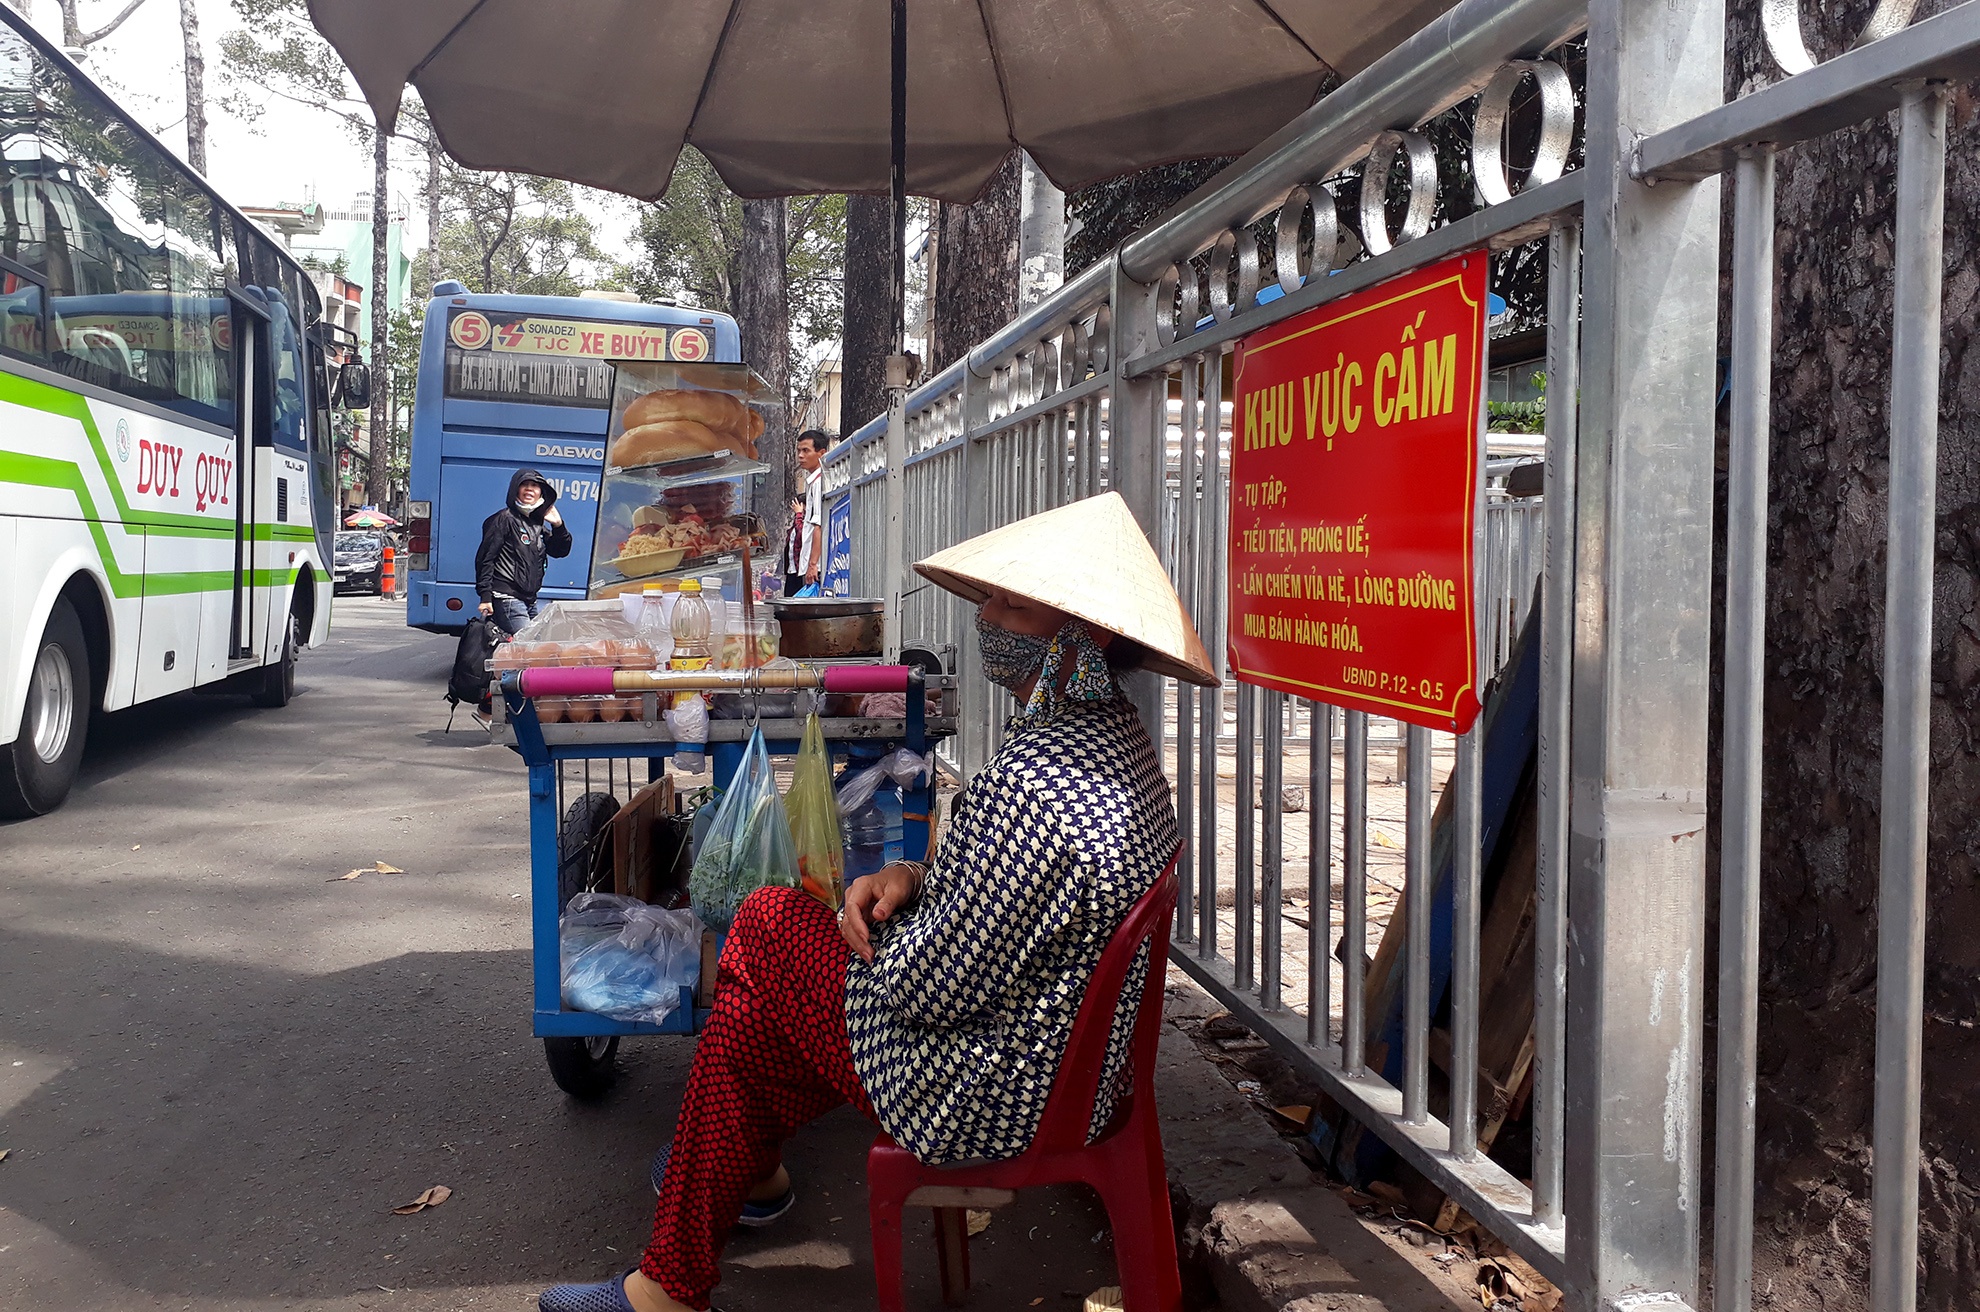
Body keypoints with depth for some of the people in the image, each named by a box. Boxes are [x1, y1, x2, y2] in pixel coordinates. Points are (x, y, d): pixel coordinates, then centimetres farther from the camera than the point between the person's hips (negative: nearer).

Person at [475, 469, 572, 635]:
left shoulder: (538, 524, 18)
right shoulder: (505, 519, -4)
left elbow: (561, 551, 20)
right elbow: (485, 557, -8)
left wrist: (558, 526, 4)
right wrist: (485, 595, -16)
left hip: (530, 601, 8)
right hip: (507, 599, -8)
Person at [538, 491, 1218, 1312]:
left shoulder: (1029, 785, -33)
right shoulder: (1113, 731, 1)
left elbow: (931, 988, -27)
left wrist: (870, 927, -6)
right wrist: (912, 879, -4)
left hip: (994, 1096, -9)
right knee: (766, 915, 14)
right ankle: (751, 1172, 33)